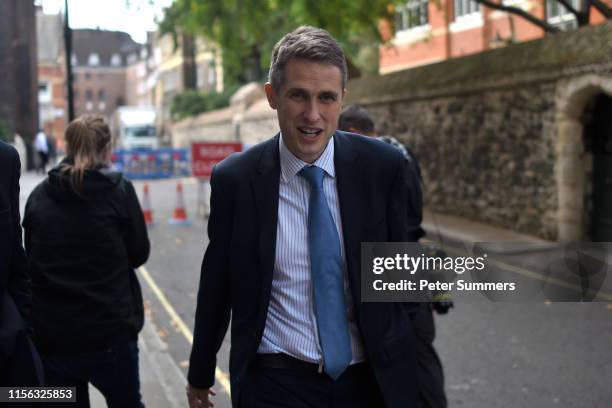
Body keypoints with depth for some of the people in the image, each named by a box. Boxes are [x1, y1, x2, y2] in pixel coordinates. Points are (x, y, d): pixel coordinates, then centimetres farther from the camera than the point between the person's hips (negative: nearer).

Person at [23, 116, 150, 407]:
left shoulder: (38, 196, 2)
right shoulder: (119, 190, -6)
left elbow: (31, 257, 13)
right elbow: (139, 254, 2)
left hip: (50, 334, 3)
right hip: (109, 331, -2)